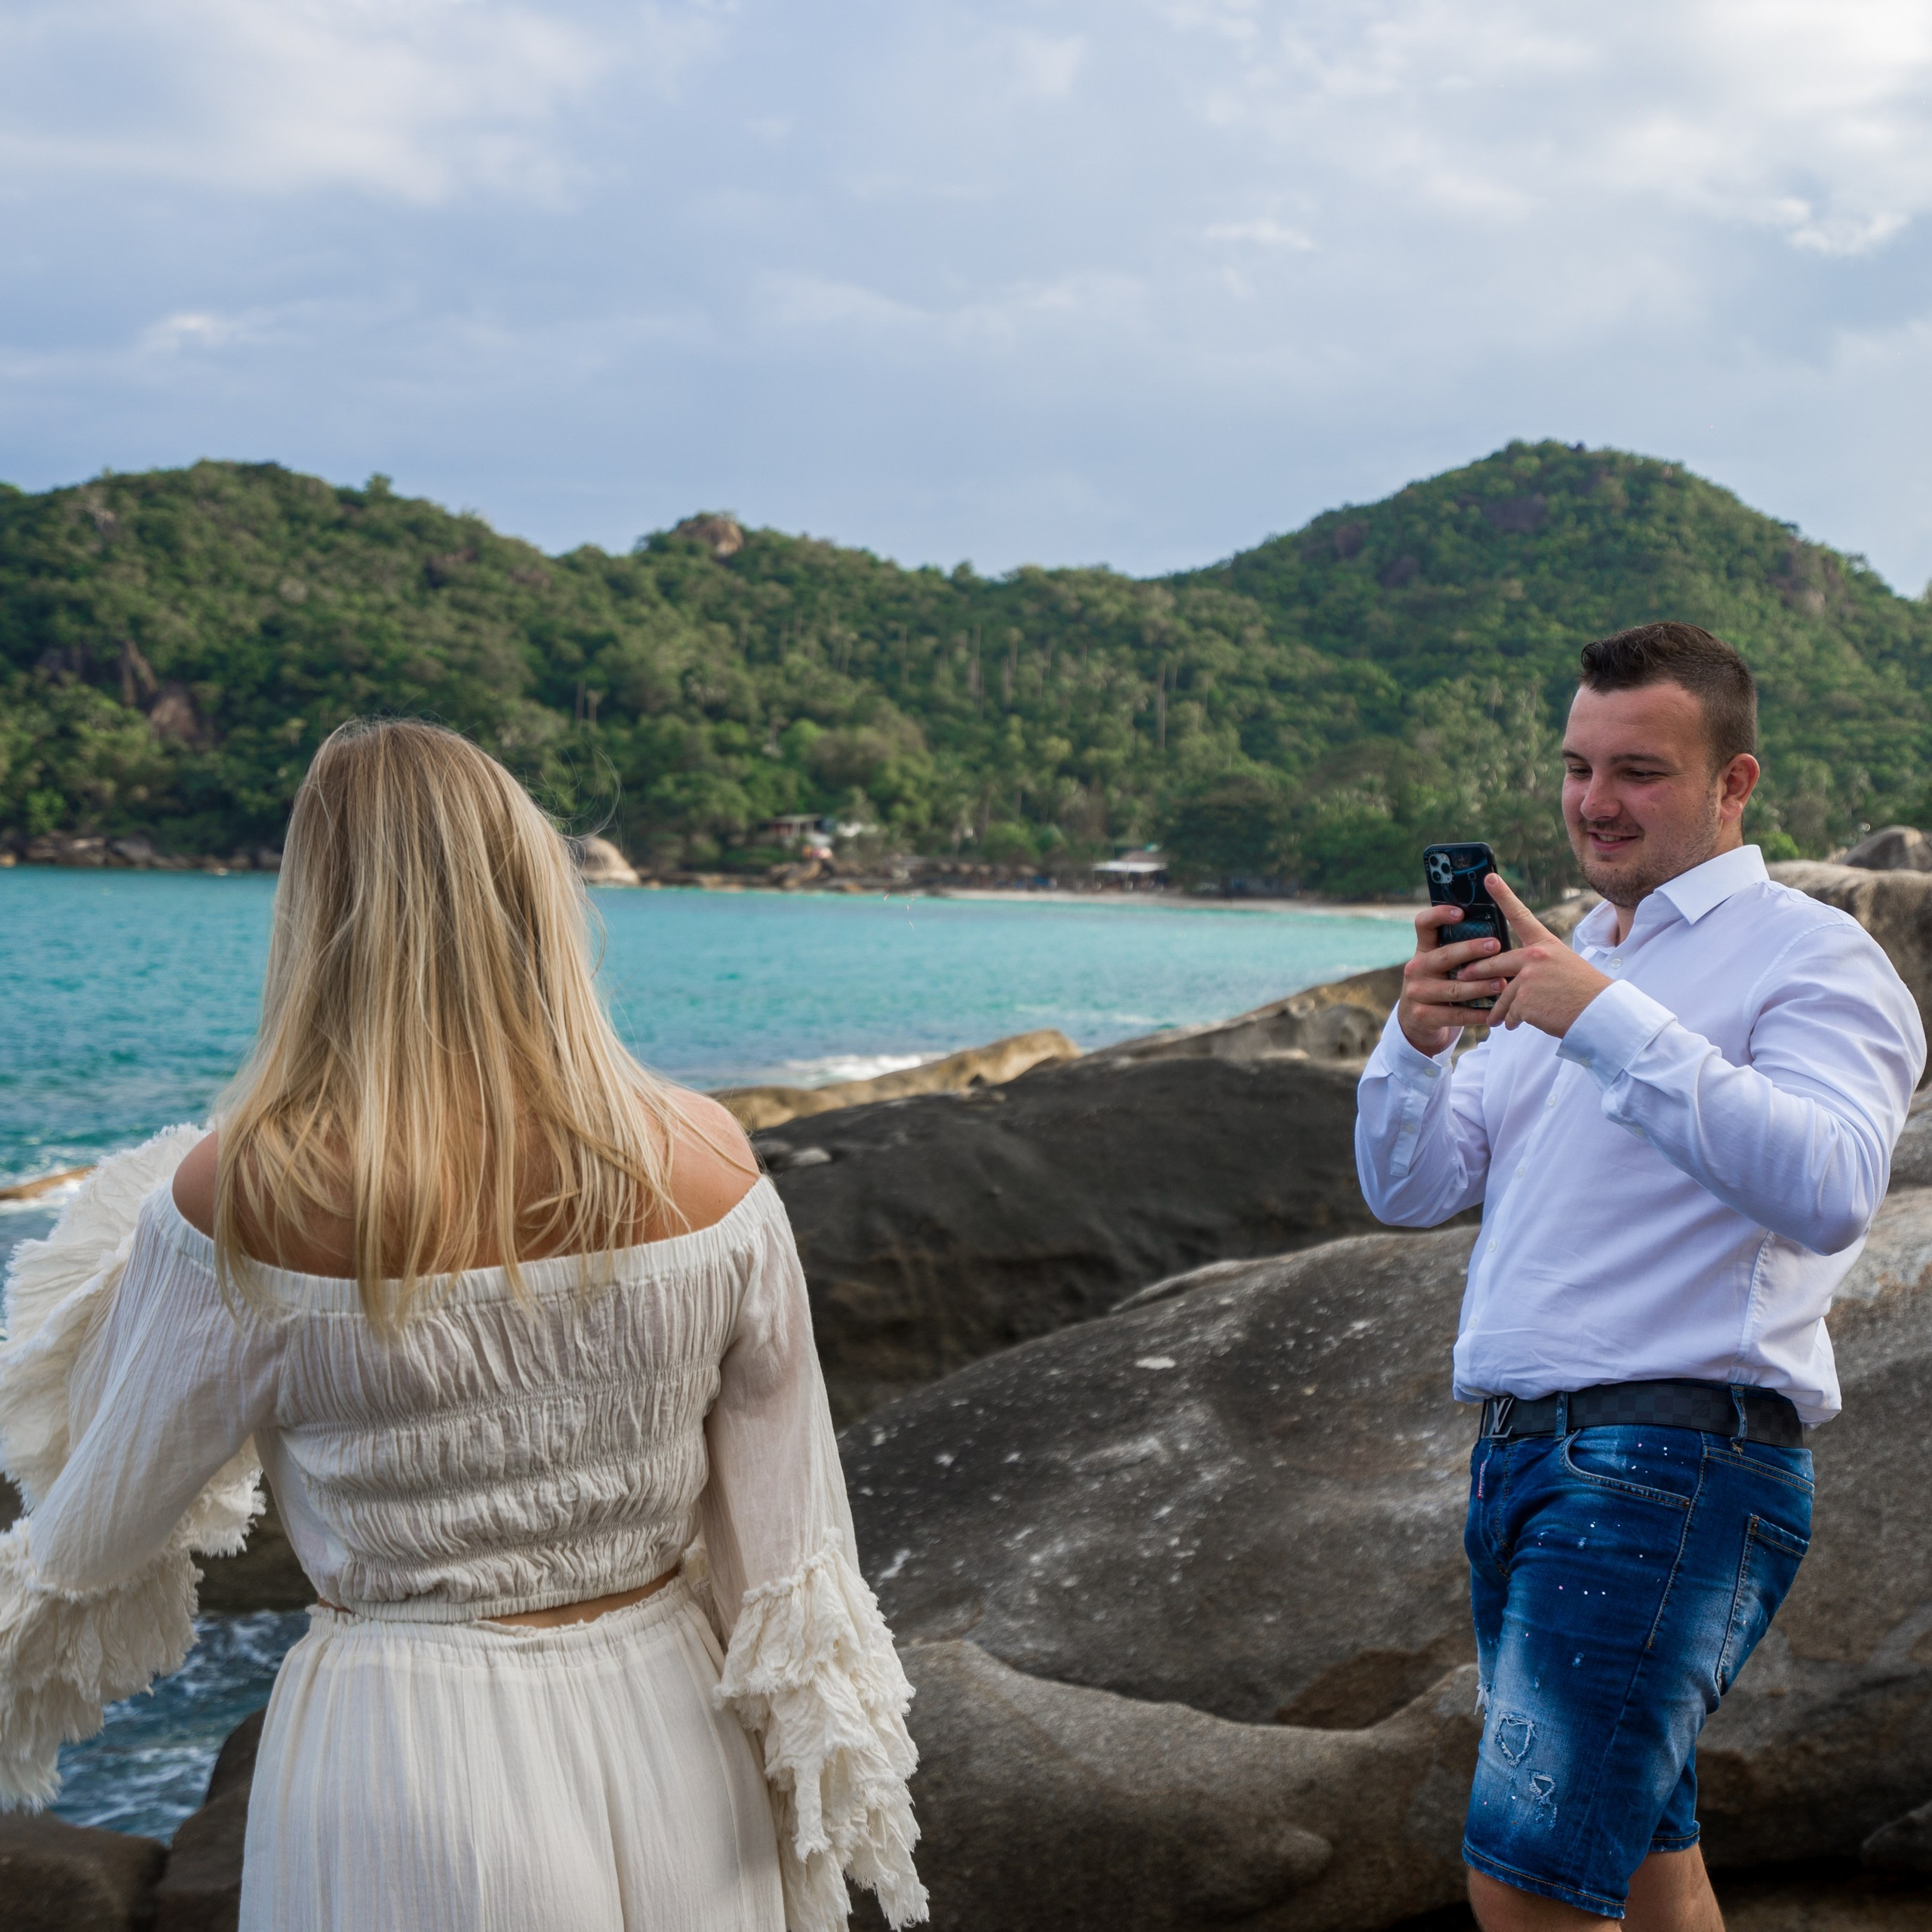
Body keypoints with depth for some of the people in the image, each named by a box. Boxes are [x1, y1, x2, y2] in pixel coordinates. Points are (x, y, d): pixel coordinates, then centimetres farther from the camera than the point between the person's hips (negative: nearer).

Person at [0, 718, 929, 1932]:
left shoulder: (237, 1203, -19)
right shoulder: (710, 1167, -11)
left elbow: (100, 1535, -3)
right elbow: (782, 1535, -2)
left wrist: (122, 1251, 12)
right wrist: (828, 1811, 13)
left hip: (401, 1766, -2)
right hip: (667, 1732, 3)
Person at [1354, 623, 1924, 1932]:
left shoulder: (1810, 955, -5)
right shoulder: (1562, 963, 20)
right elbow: (1411, 1189, 14)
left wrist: (1608, 1019, -27)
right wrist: (1416, 1037, -6)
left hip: (1674, 1465, -8)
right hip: (1521, 1453, 8)